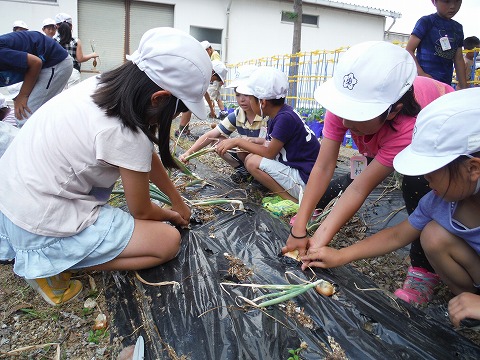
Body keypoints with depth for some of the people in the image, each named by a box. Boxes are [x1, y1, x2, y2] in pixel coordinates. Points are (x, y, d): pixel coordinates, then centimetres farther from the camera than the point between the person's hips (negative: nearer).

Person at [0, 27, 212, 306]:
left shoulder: (100, 84, -4)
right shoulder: (126, 136, -28)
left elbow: (148, 157, 8)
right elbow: (141, 211, -9)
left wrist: (178, 200, 18)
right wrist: (172, 216, 13)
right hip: (43, 229, -8)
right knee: (169, 242, -5)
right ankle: (51, 267, -2)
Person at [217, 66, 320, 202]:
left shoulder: (285, 118, -20)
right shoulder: (279, 114, 7)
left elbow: (269, 153, -17)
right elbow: (270, 143, 13)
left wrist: (238, 141, -11)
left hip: (307, 182, -10)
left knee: (254, 162, -18)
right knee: (250, 158, 7)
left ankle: (295, 201, -11)